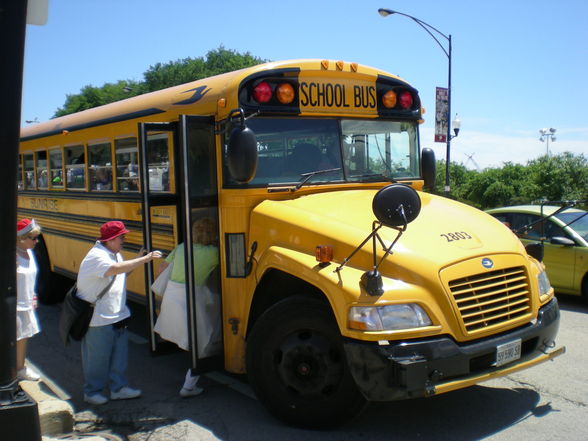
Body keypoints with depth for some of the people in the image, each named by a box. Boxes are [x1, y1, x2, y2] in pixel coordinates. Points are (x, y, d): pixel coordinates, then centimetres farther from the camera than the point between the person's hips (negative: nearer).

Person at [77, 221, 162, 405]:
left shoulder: (115, 254, 10)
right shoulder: (96, 256, -21)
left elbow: (123, 272, 18)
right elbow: (117, 269, -37)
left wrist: (137, 260, 2)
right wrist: (145, 259, -35)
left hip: (117, 315, 9)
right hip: (98, 319, -9)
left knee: (120, 354, 13)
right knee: (97, 357, 5)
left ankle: (118, 388, 24)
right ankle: (92, 392, 21)